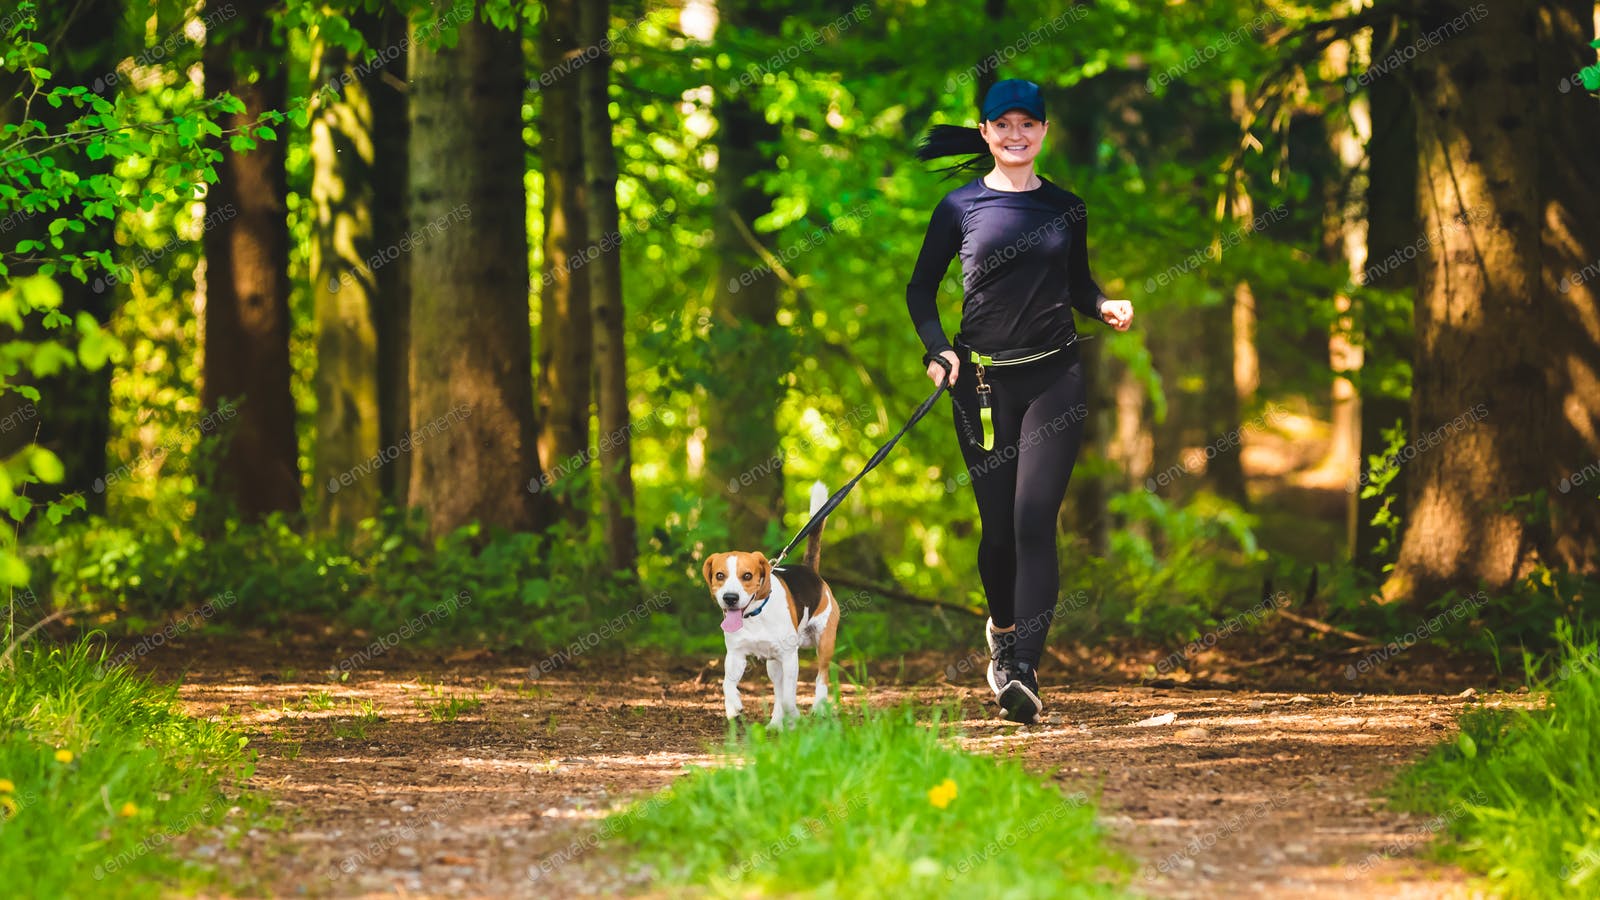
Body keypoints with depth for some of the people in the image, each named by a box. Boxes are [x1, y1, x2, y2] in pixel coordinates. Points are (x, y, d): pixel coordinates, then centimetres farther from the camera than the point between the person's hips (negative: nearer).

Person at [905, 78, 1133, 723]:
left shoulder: (1066, 208, 9)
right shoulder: (961, 207, 4)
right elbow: (920, 290, 9)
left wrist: (1106, 307, -1)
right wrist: (937, 349, -6)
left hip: (1054, 378, 0)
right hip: (981, 381, 0)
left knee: (1035, 517, -14)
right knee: (997, 523, 4)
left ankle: (1024, 672, -19)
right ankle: (1002, 629, 35)